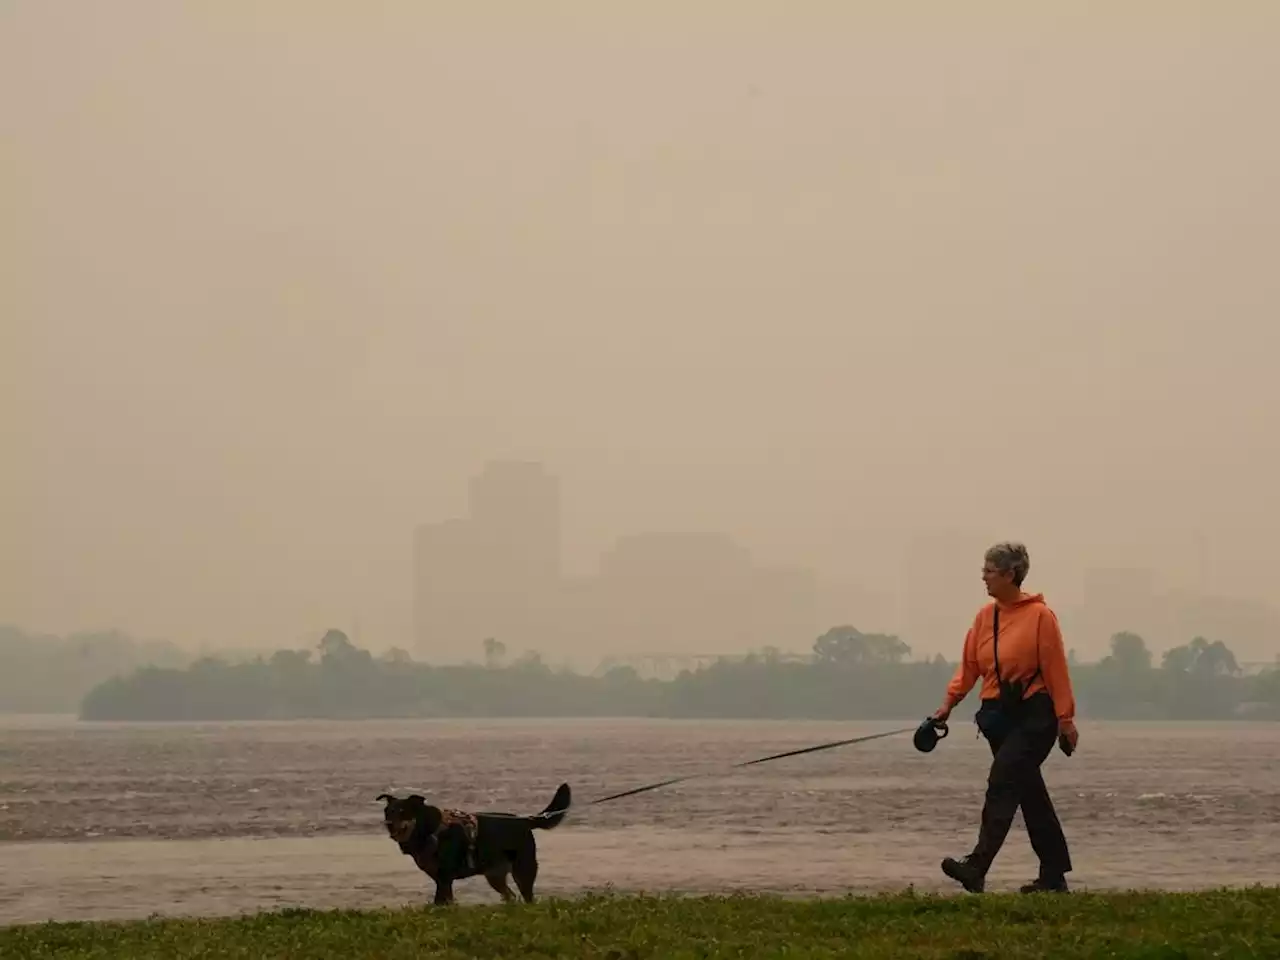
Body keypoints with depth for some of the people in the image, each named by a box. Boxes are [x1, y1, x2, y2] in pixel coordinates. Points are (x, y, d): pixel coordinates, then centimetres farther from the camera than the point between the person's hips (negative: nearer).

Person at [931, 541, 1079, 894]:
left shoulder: (1039, 615, -10)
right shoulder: (985, 615, 9)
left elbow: (1056, 668, -10)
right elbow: (969, 665, 9)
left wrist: (1065, 717, -10)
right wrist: (949, 702, -1)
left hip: (1034, 714, -7)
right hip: (998, 713, 7)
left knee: (1003, 782, -18)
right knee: (1030, 792, 10)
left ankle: (977, 867, -26)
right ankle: (1054, 874, 17)